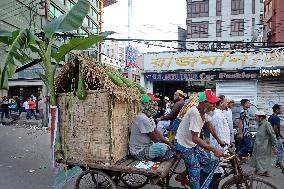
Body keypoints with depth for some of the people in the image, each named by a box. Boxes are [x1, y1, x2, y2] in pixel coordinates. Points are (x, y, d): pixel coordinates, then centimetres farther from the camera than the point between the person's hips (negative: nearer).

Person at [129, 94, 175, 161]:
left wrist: (169, 144, -1)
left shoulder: (149, 117, 6)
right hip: (139, 151, -10)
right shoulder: (143, 119, -25)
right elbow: (154, 138, -19)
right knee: (163, 148, -28)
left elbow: (157, 133, 7)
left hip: (146, 146, 10)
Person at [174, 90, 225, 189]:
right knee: (195, 168, -2)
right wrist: (214, 150, -32)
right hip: (183, 144, -8)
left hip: (193, 143, 8)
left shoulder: (205, 111, -7)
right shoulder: (195, 113, -33)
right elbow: (195, 138, -33)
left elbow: (209, 125, 11)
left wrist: (219, 140, 16)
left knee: (207, 163, 7)